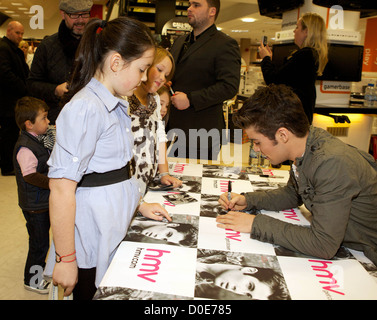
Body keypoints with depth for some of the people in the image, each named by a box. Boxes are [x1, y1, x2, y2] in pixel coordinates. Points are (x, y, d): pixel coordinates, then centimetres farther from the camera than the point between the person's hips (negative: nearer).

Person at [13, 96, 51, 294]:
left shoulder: (35, 141, 8)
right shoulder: (25, 147, -24)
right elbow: (30, 176, -28)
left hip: (42, 202, 10)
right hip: (34, 205, -10)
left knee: (41, 240, 24)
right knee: (39, 243, 5)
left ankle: (39, 268, 43)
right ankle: (32, 280, 23)